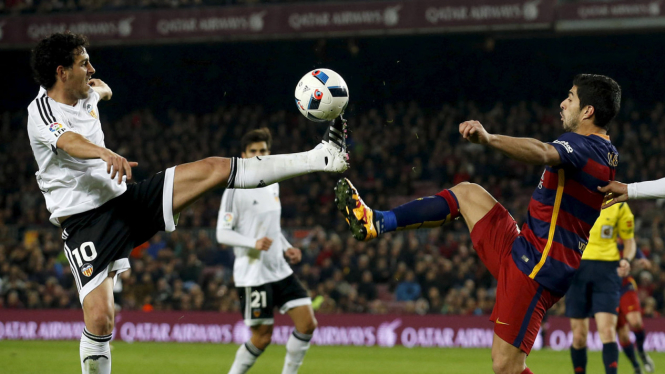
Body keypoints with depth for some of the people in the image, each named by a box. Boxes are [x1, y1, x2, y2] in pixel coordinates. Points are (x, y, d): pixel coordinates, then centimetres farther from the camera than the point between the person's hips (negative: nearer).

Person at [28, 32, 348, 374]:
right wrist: (105, 153, -58)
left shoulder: (84, 96, 8)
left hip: (124, 198, 7)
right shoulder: (42, 110, -16)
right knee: (99, 319, -21)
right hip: (85, 223, -7)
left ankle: (318, 158, -1)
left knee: (213, 169, -3)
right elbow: (70, 142, -41)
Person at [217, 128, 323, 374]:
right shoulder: (236, 189, -10)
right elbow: (222, 234, -13)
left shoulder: (272, 185, 13)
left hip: (279, 270, 7)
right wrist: (254, 243, -27)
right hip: (253, 273, -7)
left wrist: (286, 248, 9)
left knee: (308, 323, -4)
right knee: (262, 337, -5)